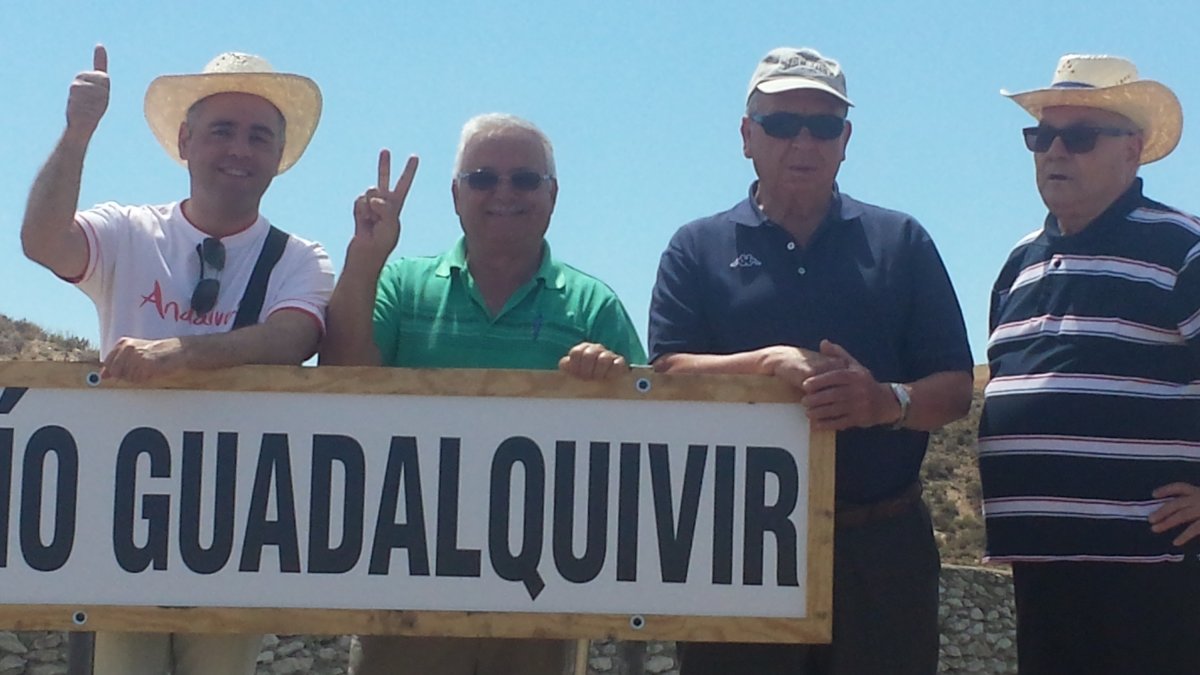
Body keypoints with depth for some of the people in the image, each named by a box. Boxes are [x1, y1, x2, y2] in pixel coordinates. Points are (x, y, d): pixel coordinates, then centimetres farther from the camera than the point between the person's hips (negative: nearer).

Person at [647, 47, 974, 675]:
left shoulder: (900, 242, 12)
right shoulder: (698, 249, 11)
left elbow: (955, 389, 5)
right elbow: (669, 373, -4)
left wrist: (889, 401, -17)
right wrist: (772, 363, -19)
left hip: (881, 551, 1)